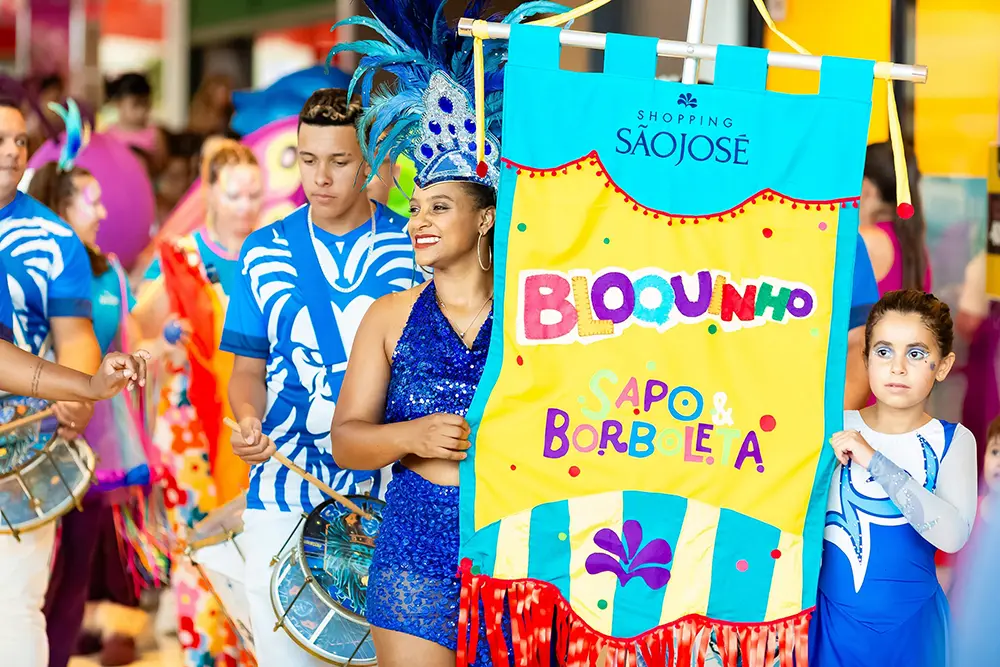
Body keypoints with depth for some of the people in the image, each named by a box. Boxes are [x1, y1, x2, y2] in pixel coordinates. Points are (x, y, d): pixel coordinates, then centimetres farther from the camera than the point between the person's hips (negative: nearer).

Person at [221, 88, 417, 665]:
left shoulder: (415, 249, 0)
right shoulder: (264, 253, 7)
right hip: (284, 494, 2)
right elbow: (249, 367, 12)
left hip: (390, 495, -1)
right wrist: (248, 422, -9)